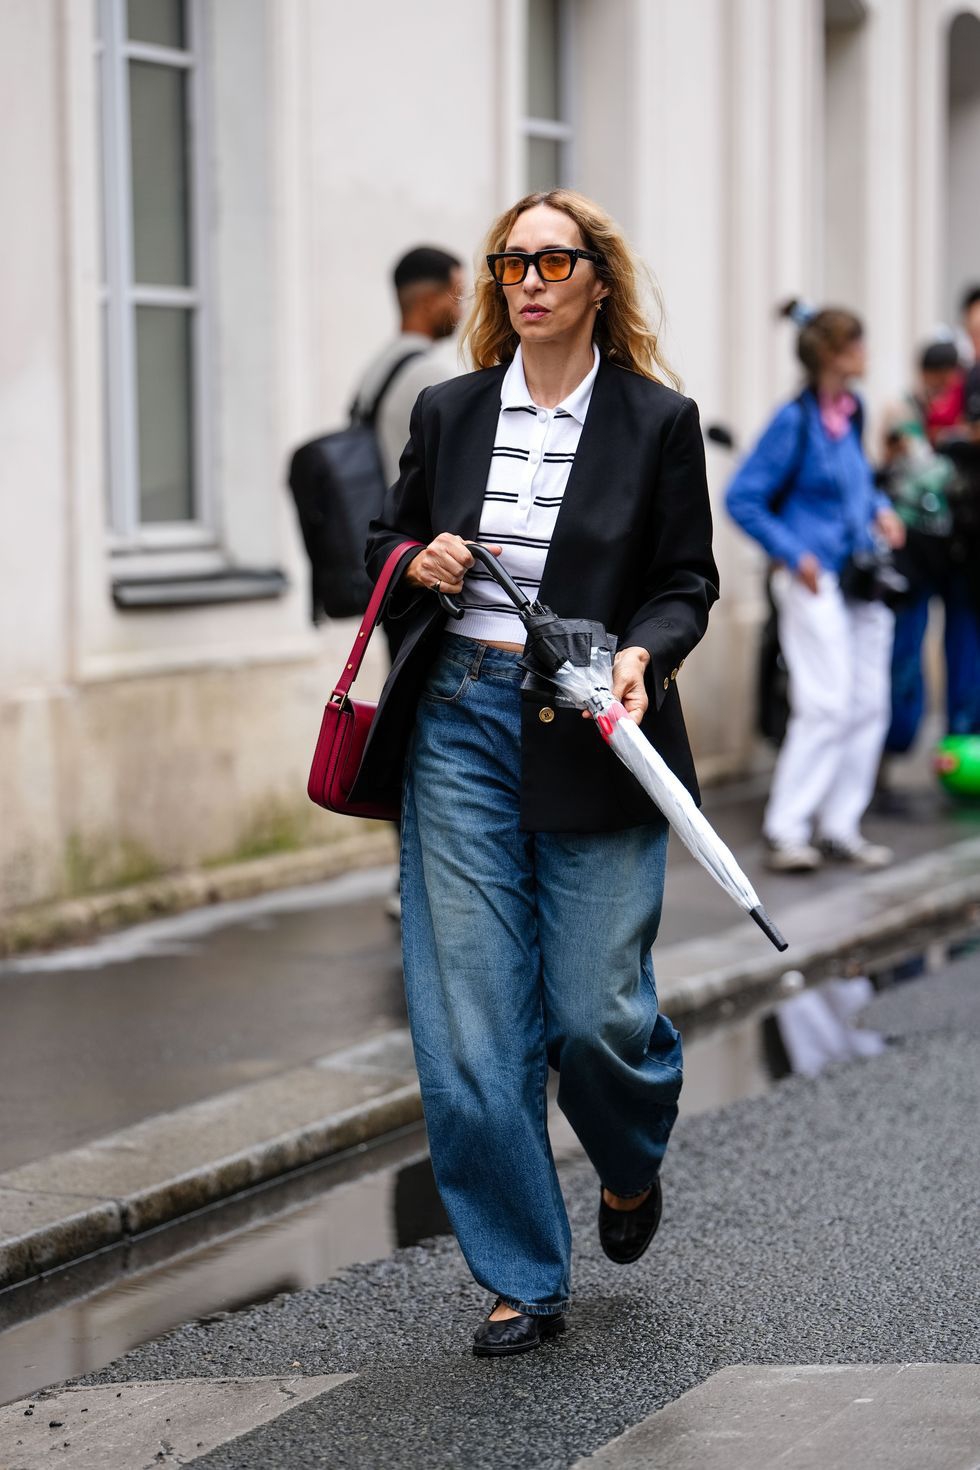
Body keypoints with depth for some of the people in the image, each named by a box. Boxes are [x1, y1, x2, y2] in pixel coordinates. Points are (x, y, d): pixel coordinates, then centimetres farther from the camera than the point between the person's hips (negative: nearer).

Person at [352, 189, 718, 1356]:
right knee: (468, 1022, -1)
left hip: (592, 734, -2)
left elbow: (686, 584, 2)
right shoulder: (449, 412, 9)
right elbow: (385, 541, 20)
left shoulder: (658, 421, 1)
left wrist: (639, 655, -18)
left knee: (596, 1009, -3)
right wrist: (414, 565, -3)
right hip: (459, 723, 3)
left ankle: (632, 1165, 33)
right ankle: (523, 1280, 11)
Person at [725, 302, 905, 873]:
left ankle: (840, 827, 13)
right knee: (827, 704, -11)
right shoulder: (795, 421, -13)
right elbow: (742, 499, -13)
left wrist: (880, 508, 9)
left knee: (869, 703, 6)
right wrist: (795, 555, -15)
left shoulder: (849, 413, 9)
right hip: (815, 581, -8)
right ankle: (786, 830, -4)